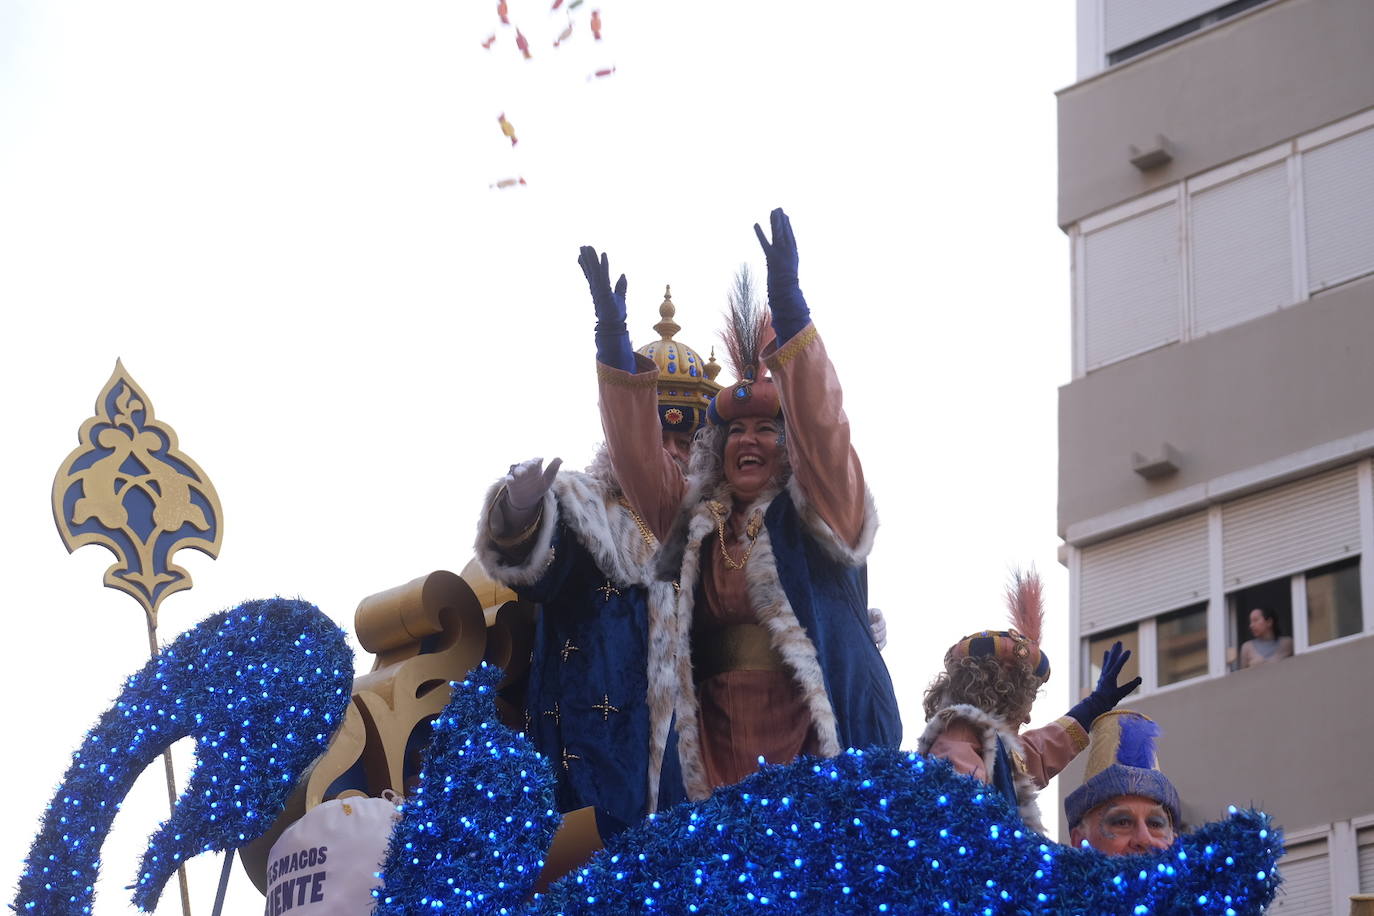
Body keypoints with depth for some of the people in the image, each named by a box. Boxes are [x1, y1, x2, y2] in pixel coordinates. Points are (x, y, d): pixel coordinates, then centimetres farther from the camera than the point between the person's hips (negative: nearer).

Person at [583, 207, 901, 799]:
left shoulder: (820, 513, 7)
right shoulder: (697, 520, 19)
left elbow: (821, 426, -7)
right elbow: (637, 456, 12)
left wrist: (787, 307, -19)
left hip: (815, 734, -4)